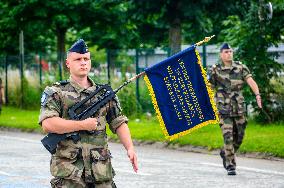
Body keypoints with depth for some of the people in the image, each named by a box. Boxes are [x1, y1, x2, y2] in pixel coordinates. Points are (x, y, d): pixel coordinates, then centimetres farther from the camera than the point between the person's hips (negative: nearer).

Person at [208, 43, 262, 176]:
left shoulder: (241, 68, 4)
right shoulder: (215, 70, -1)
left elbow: (251, 81, -9)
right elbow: (210, 89, 7)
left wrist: (258, 95, -26)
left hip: (239, 108, 3)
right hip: (224, 109, -3)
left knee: (239, 137, 11)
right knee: (228, 136, -11)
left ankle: (225, 153, 37)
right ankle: (230, 165, -5)